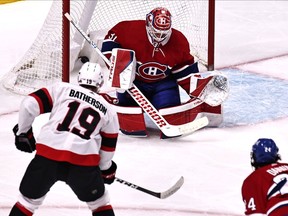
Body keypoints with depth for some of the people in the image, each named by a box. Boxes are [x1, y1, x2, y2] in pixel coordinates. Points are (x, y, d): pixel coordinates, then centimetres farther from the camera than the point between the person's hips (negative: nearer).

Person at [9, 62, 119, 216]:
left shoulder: (62, 89, 15)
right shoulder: (108, 110, 20)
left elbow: (30, 104, 5)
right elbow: (108, 147, 24)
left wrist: (23, 132, 20)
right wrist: (106, 170, 43)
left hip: (47, 155, 0)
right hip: (84, 163, 0)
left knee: (29, 199, 18)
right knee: (99, 202, 24)